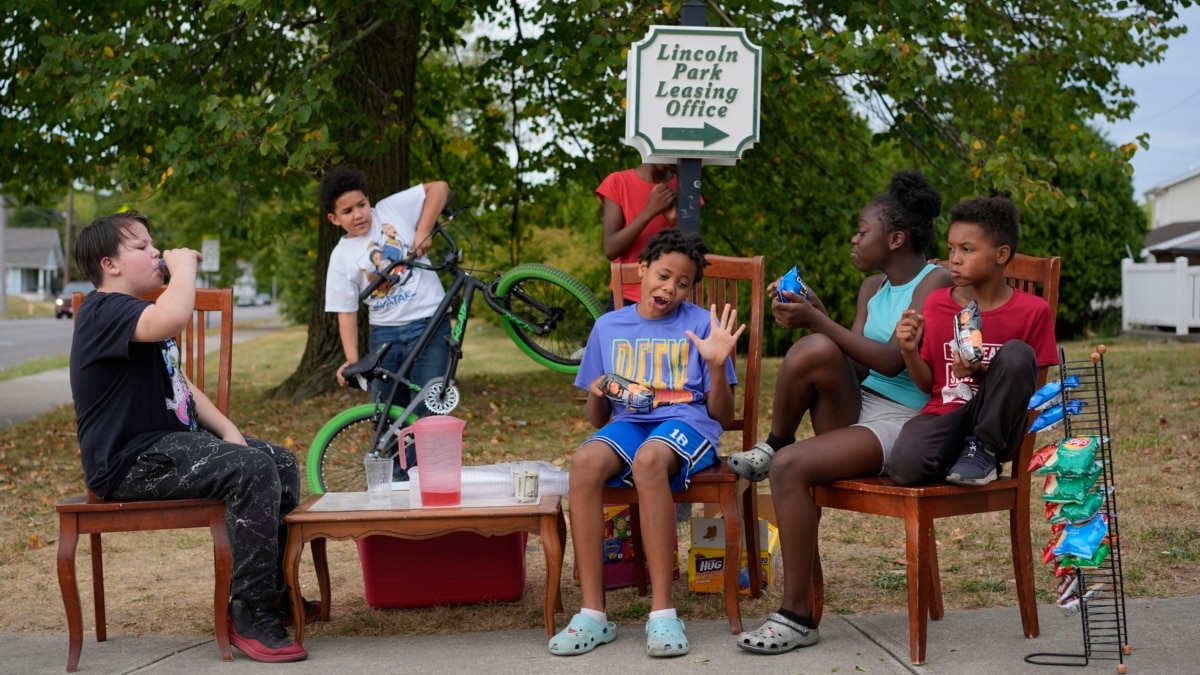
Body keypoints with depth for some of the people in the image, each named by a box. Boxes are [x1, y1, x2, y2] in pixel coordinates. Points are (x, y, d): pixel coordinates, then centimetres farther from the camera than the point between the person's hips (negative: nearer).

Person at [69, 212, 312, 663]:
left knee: (282, 464, 7)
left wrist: (227, 430, 5)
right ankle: (251, 614, -20)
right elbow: (174, 317, -38)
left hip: (170, 442, 11)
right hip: (131, 461, -11)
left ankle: (274, 590, 20)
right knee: (252, 470, -27)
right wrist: (184, 265, -19)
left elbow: (180, 387, 21)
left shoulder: (138, 314, 21)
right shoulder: (104, 310, -15)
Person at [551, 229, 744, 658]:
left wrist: (717, 365, -13)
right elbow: (598, 419, 17)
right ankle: (593, 613, -30)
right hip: (628, 422, 3)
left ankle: (662, 612, -35)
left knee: (649, 459, -39)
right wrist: (597, 395, -6)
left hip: (686, 421, -3)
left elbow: (722, 416, 4)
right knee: (585, 462, -33)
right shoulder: (608, 327, 15)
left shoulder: (701, 325, 7)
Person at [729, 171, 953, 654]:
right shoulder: (873, 287, 15)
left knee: (791, 466, -28)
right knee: (817, 350, -26)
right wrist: (812, 323, -6)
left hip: (902, 425, -6)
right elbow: (855, 362, 8)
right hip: (856, 409, 6)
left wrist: (818, 321, -19)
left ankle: (798, 616, -19)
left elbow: (891, 361, -20)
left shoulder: (935, 282, -9)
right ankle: (771, 447, -1)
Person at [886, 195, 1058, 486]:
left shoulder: (1033, 311, -4)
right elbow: (929, 384, 9)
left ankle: (984, 452, -13)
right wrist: (910, 350, -11)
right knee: (904, 467, -33)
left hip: (995, 427, 0)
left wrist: (983, 375, -20)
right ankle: (957, 453, -1)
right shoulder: (936, 303, 5)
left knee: (1017, 354, -28)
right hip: (944, 417, 0)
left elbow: (1030, 388, -2)